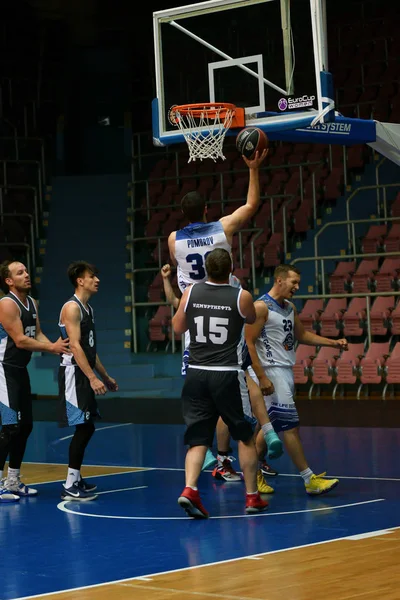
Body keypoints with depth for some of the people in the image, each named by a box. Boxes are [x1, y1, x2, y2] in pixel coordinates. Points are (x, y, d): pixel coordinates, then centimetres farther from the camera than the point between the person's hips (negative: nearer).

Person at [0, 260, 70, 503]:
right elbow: (20, 340, -21)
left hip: (20, 370, 10)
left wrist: (55, 346, -8)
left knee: (26, 425, 13)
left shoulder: (32, 303, 11)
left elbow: (37, 334, 11)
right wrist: (50, 348, -17)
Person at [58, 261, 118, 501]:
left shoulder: (88, 308, 16)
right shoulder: (72, 307, -14)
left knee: (87, 427, 13)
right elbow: (75, 346, -22)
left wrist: (105, 376, 23)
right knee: (83, 428, -11)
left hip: (85, 374, 10)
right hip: (73, 372, -10)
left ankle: (76, 478, 22)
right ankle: (70, 486, -9)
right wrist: (92, 378, -27)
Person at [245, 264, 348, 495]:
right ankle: (310, 480, -8)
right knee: (290, 425, -9)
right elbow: (248, 343, -16)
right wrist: (262, 378, -21)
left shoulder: (290, 307, 13)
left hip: (286, 371, 9)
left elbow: (301, 335, 25)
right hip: (272, 372, -9)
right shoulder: (261, 307, -13)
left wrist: (333, 343, 14)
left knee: (267, 425, 13)